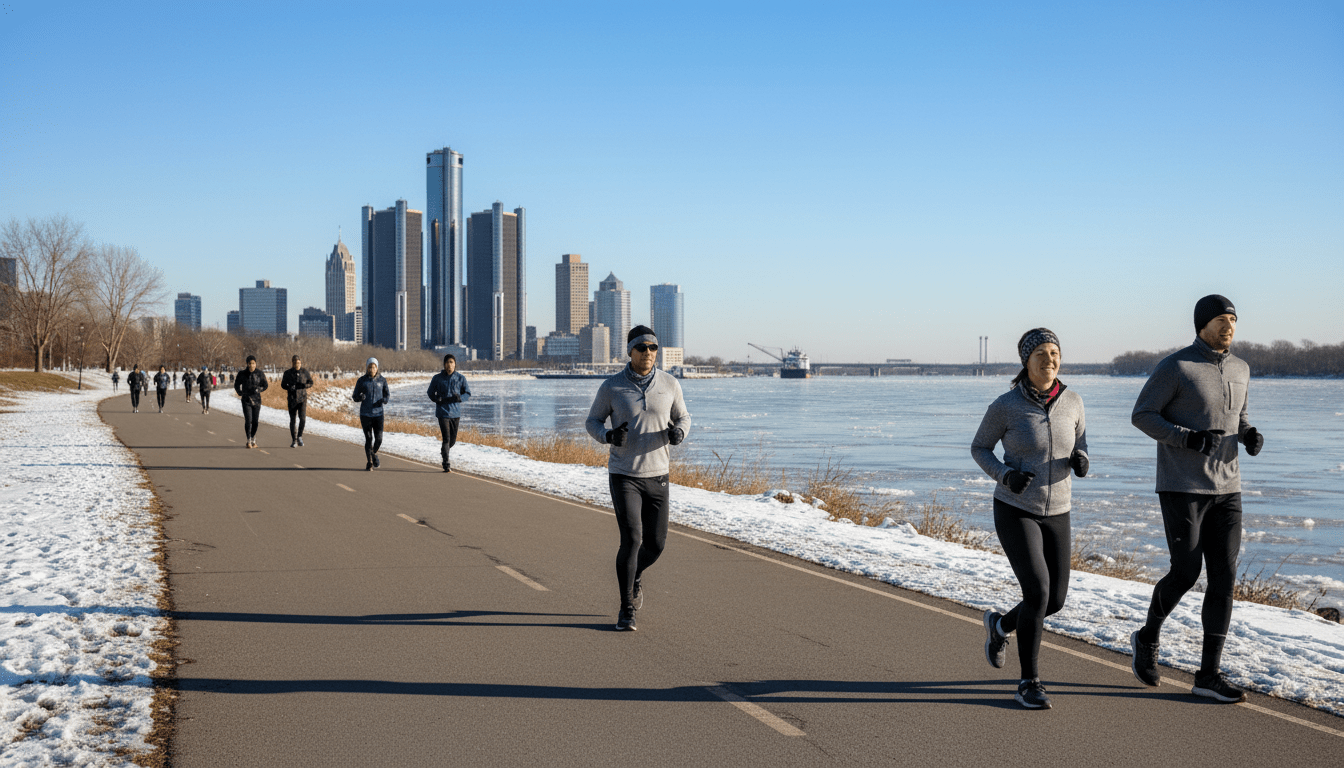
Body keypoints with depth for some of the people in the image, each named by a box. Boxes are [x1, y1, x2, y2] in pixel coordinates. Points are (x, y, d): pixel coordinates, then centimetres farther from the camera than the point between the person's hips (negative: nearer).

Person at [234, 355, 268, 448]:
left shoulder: (260, 373, 1)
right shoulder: (242, 374, 0)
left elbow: (265, 385, 7)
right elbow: (236, 385, 14)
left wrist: (258, 389, -8)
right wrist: (240, 393, 2)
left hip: (257, 399, 1)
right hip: (246, 400, -1)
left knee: (255, 421, 4)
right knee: (248, 420, -11)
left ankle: (253, 440, 19)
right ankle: (248, 441, -5)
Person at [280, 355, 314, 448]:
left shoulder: (305, 373, 4)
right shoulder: (288, 373, 2)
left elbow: (311, 383, 9)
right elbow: (283, 384, 6)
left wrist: (305, 385, -15)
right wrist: (289, 388, -16)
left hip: (302, 398, 0)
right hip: (292, 399, 0)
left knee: (302, 418, -14)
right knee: (292, 420, 5)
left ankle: (300, 437, 7)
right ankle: (294, 440, 15)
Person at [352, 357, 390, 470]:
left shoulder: (382, 380, 3)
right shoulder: (362, 380, 0)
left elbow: (388, 395, 6)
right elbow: (355, 396, 4)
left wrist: (385, 399, -18)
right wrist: (360, 397, -19)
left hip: (378, 413, 1)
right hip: (365, 414, -1)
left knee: (379, 438, -4)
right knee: (368, 439, -1)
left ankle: (374, 453, 28)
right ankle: (369, 462, 13)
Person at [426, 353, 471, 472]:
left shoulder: (461, 378, 2)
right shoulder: (437, 378, 0)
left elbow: (468, 394, 6)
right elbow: (430, 392, 10)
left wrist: (460, 398, -16)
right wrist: (436, 399, -11)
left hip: (455, 412, 3)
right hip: (443, 412, -2)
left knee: (453, 439, 13)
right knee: (446, 438, -13)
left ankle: (444, 450, 45)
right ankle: (446, 464, -8)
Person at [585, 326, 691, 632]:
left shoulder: (669, 384, 0)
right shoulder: (611, 387, -6)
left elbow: (683, 417, 12)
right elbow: (593, 421, 5)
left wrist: (679, 432, -12)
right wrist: (609, 435, -18)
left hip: (657, 475, 3)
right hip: (623, 476, -3)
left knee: (655, 543, 7)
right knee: (631, 539, -15)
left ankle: (634, 575, 42)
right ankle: (627, 610, 0)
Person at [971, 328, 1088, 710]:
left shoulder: (1071, 400, -4)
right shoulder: (1005, 405, -14)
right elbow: (979, 448, -1)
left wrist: (1080, 459, -12)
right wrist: (1006, 476, -21)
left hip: (1055, 513, 5)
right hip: (1015, 510, -5)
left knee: (1055, 601, 7)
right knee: (1037, 593, -18)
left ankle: (1001, 624, 40)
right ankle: (1029, 683, -2)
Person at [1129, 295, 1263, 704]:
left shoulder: (1239, 368, 10)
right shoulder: (1174, 366, -10)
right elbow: (1142, 416, -7)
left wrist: (1250, 435, 0)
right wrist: (1187, 438, -23)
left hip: (1225, 489, 6)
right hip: (1181, 487, -6)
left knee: (1223, 578, -2)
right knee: (1186, 574, -6)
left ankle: (1209, 674, 3)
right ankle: (1148, 637, 22)